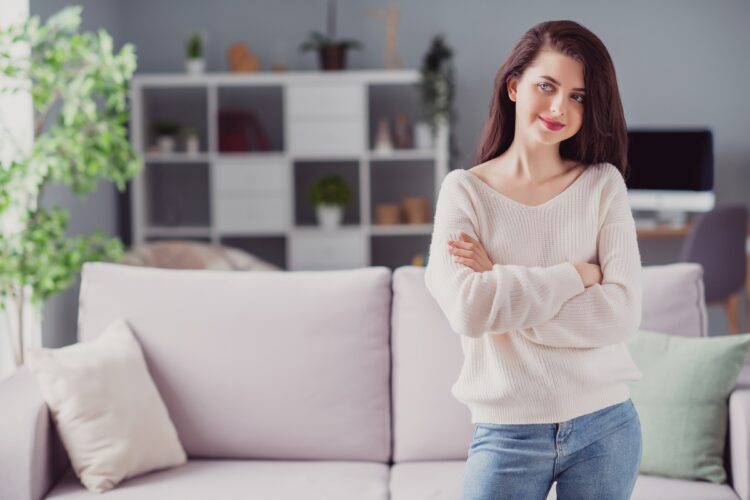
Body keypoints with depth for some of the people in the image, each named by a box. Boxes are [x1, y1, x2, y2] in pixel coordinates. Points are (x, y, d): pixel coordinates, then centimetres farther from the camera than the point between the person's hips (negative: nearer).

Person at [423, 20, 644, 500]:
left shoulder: (604, 184, 0)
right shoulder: (465, 190, -3)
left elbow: (622, 313, -11)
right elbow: (467, 311, -17)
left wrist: (500, 281, -14)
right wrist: (578, 274, -13)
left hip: (605, 426, 1)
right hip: (509, 434, -1)